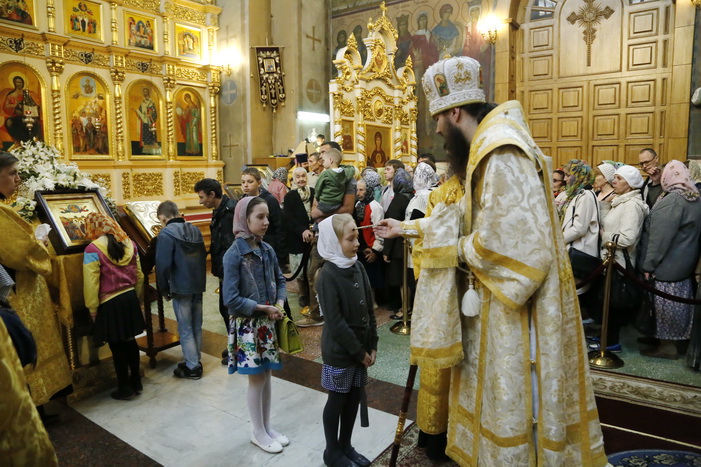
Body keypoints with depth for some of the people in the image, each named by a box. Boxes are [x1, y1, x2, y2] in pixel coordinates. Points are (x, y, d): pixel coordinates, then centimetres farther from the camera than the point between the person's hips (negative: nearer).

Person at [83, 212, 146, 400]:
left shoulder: (93, 249, -15)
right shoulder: (129, 243, 2)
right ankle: (136, 382, 29)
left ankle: (125, 388, 22)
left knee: (117, 347, 8)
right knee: (130, 341, 18)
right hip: (130, 298, 5)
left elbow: (91, 284, -14)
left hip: (109, 304, -5)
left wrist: (93, 310, -3)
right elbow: (139, 275, 9)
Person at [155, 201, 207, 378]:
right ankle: (194, 361, 27)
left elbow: (163, 265, -16)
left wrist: (165, 289, -4)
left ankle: (192, 367, 12)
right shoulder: (195, 230, 8)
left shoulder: (166, 234, -12)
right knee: (196, 326, 15)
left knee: (185, 329, 4)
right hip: (198, 286, 7)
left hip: (181, 288, -6)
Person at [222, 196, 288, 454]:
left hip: (267, 323, 6)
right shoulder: (234, 254, -18)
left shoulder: (268, 250, 0)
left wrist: (279, 304, -7)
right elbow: (231, 300, -20)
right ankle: (258, 433, 28)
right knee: (256, 379, 8)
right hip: (247, 325, -6)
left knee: (267, 376, 16)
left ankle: (267, 427, 34)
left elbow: (279, 280, 11)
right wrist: (263, 308, -17)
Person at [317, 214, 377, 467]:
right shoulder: (328, 276, -20)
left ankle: (345, 445, 36)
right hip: (339, 351, -6)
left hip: (360, 348, 7)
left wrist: (371, 346, 3)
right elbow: (335, 322, -20)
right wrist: (359, 351, -15)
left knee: (354, 397, 17)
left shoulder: (357, 268, 1)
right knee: (337, 400, 10)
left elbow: (369, 309, 6)